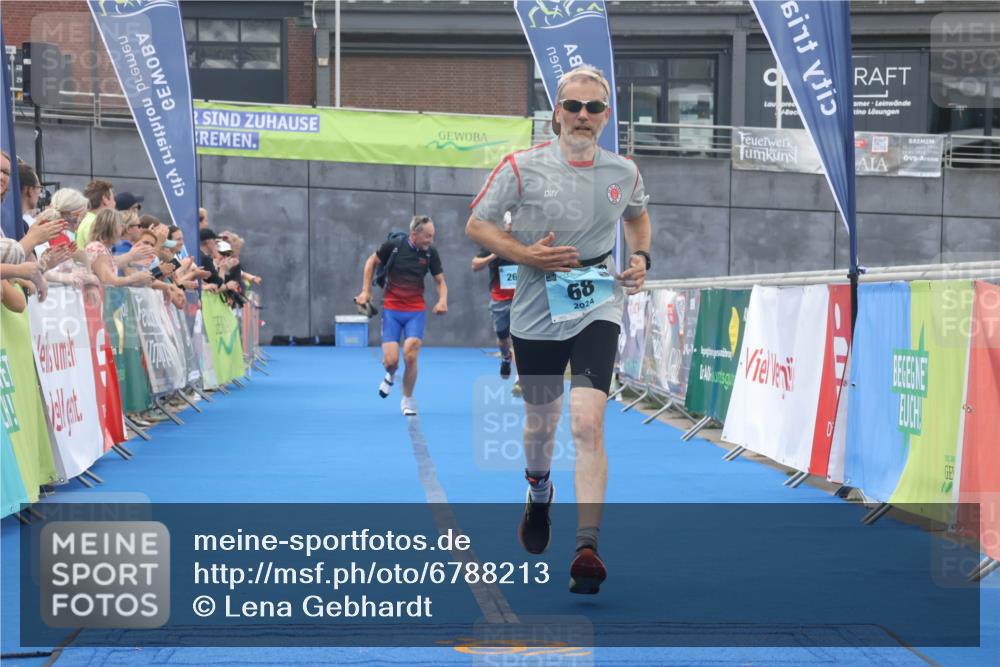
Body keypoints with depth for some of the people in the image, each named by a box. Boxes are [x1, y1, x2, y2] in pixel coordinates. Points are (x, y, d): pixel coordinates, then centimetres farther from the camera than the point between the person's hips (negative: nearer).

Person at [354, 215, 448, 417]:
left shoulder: (430, 252, -6)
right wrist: (366, 291, 3)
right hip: (391, 309, -1)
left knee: (410, 357, -13)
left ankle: (407, 400, 10)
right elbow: (371, 262, 7)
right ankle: (390, 376, 31)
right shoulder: (393, 246, -11)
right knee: (390, 360, -8)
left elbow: (440, 281, 4)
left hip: (415, 311, 1)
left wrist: (442, 300, -15)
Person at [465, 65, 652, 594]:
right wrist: (526, 254, -17)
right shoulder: (523, 167, -8)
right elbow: (476, 224, -2)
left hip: (597, 309, 0)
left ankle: (587, 548, -20)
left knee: (587, 423, -17)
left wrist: (640, 258, 6)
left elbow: (637, 215, 24)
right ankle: (539, 493, 52)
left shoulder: (624, 172, 2)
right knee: (540, 421, 17)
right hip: (536, 314, 0)